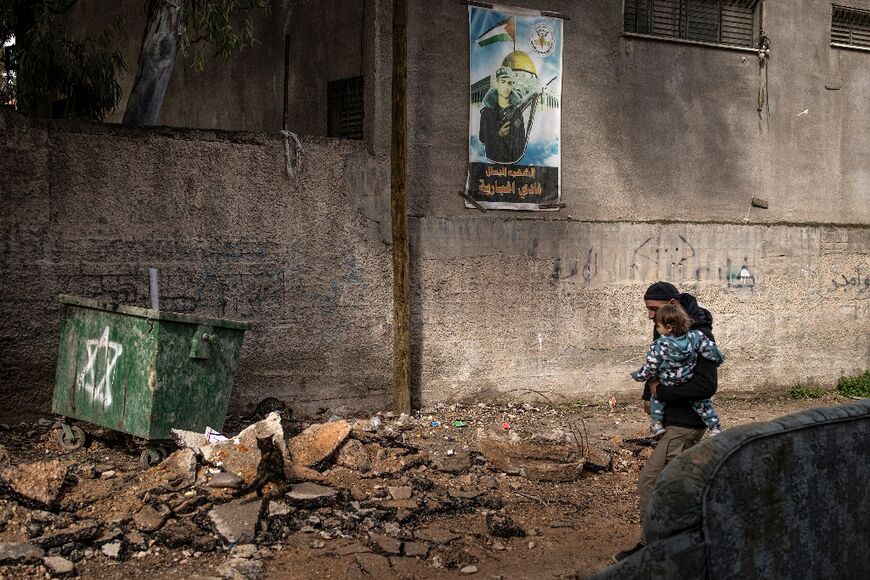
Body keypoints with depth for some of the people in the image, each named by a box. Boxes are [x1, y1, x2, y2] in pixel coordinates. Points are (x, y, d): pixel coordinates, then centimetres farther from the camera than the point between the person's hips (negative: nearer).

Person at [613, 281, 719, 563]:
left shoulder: (699, 336, -22)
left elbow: (707, 385, -27)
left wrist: (661, 391, -20)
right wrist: (649, 395, 11)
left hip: (684, 424, -9)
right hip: (670, 418, 9)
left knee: (650, 480, -9)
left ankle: (649, 547, 1)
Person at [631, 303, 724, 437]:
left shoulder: (658, 347, -20)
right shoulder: (695, 337, -14)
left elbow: (649, 370, -13)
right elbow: (712, 351, -8)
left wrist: (637, 375, 6)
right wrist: (718, 360, 14)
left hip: (667, 389, -2)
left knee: (656, 396, 26)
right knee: (702, 400, 24)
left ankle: (656, 423, 20)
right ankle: (715, 427, 20)